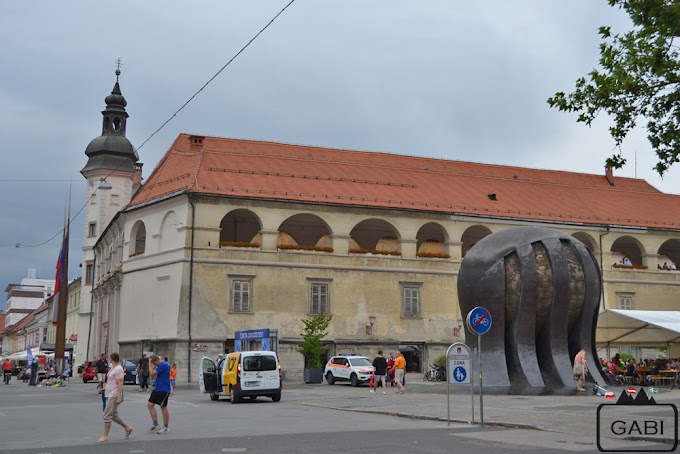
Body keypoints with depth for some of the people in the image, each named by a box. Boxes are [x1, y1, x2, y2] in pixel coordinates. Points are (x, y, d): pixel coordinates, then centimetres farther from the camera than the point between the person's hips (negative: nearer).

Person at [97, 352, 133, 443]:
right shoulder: (113, 368, 14)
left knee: (107, 416, -8)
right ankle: (127, 428, 26)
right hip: (110, 395, 10)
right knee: (114, 416, 15)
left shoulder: (118, 369, -16)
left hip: (114, 396, -10)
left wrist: (119, 397, -23)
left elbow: (120, 384, -20)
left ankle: (105, 436, -3)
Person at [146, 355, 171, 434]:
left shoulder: (163, 365, -19)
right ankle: (155, 425, 12)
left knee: (163, 407, -1)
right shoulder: (160, 365, 13)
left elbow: (152, 373, -22)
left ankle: (166, 428, 10)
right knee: (150, 404, 6)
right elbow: (154, 374, 20)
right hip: (157, 389, 10)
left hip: (163, 390, -10)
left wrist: (150, 363, -17)